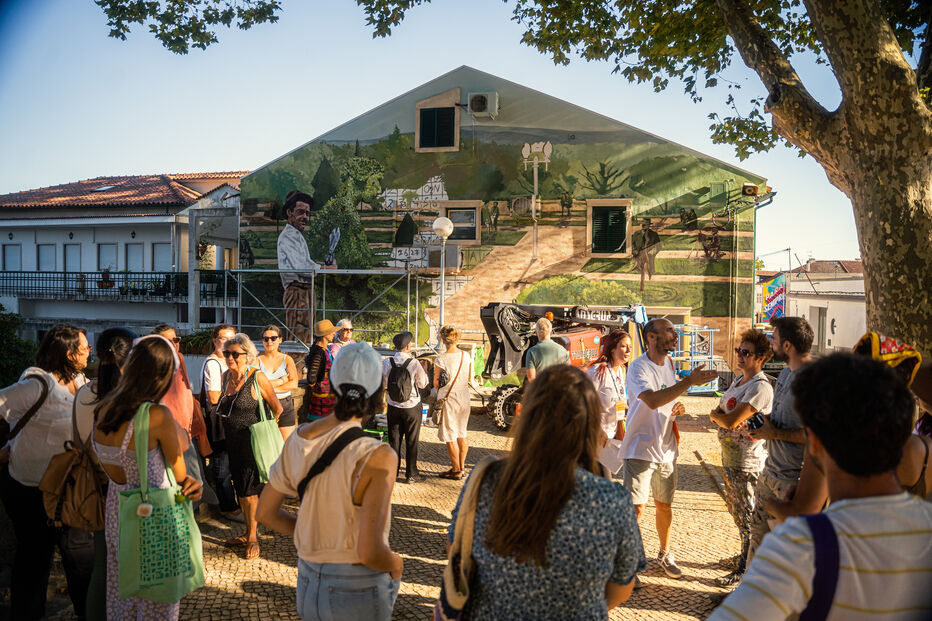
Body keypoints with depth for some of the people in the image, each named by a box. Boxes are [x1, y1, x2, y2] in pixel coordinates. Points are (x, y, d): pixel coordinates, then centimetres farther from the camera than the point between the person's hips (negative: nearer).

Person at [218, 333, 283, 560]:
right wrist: (230, 430, 17)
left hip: (252, 442, -7)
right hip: (233, 443, 7)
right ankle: (249, 532, 30)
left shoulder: (257, 377, -15)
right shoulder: (226, 376, 5)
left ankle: (253, 536, 14)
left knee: (249, 490, -2)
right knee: (240, 488, 15)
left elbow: (277, 409, -7)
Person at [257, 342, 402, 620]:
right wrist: (395, 564, -5)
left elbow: (265, 512, 5)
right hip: (358, 591, -5)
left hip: (307, 584, 5)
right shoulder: (377, 457, -23)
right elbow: (370, 553, -25)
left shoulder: (298, 439, -6)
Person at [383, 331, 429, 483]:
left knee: (394, 439, 13)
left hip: (393, 407, 3)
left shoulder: (386, 363, -8)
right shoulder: (414, 364, -17)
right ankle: (411, 474, 17)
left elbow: (384, 383, 4)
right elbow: (423, 384, -5)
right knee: (411, 441, 9)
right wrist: (425, 372, 13)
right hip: (412, 407, -3)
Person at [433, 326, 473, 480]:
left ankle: (456, 470, 13)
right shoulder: (466, 356, -2)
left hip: (448, 399, -6)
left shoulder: (441, 360, -18)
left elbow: (436, 383, -8)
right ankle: (462, 465, 28)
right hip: (464, 397, 6)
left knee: (450, 436, 6)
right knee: (461, 433, 18)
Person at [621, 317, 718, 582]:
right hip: (640, 449, -7)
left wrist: (677, 409, -1)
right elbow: (652, 400, -34)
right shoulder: (638, 367, -17)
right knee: (635, 508, -6)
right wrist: (689, 381, -33)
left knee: (665, 506, 17)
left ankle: (665, 554, 36)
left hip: (666, 448, 7)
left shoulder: (669, 363, 9)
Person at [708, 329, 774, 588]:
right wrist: (721, 416, -7)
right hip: (729, 455, 10)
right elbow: (716, 414, 14)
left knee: (746, 515, 3)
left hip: (747, 461, -10)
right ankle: (747, 555, 39)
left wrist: (716, 414, -6)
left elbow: (731, 421, -26)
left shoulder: (760, 387, -21)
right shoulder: (739, 380, 10)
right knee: (735, 509, 22)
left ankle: (744, 571, 15)